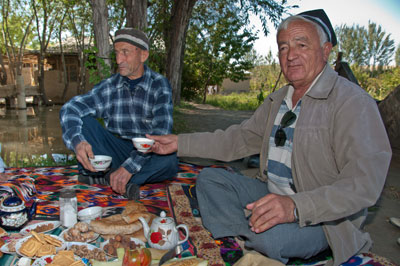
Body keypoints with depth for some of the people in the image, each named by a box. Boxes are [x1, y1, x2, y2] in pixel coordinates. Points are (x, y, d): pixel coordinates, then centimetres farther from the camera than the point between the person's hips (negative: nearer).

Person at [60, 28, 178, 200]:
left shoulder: (159, 86, -11)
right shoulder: (110, 86, -3)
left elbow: (161, 132, -22)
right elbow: (70, 108, -12)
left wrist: (130, 166, -32)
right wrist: (77, 141, -34)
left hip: (147, 154, -2)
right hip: (117, 150, 3)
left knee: (169, 161, -34)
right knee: (83, 121, -18)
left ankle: (109, 176, -21)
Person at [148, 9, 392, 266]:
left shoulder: (352, 101, -15)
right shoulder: (277, 100, 10)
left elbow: (365, 181, -24)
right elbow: (239, 139, 12)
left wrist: (296, 206, -38)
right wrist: (180, 143, 6)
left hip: (324, 216, -7)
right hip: (272, 195, 7)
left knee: (269, 236, -36)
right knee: (209, 178, -2)